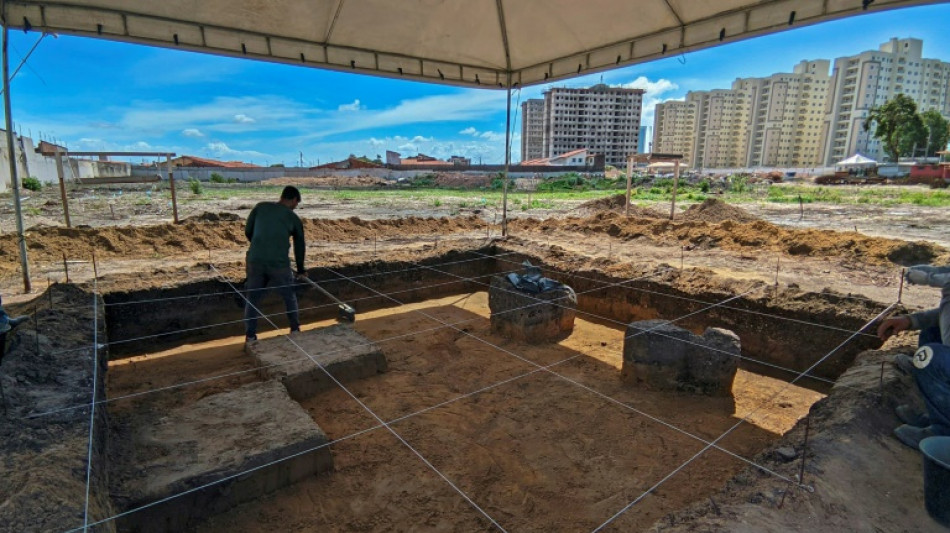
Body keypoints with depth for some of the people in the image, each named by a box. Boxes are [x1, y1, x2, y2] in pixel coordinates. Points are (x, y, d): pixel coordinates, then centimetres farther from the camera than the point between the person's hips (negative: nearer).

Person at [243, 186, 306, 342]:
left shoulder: (260, 207, 13)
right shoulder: (293, 218, 11)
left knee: (252, 299, 15)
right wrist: (300, 270, 30)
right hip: (279, 263, -1)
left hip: (255, 261, 1)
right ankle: (295, 329, 30)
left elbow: (248, 231, 16)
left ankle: (250, 336, 18)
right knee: (289, 296, 20)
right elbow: (299, 246, 18)